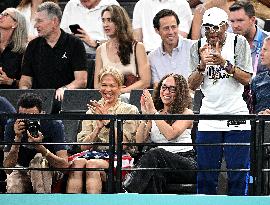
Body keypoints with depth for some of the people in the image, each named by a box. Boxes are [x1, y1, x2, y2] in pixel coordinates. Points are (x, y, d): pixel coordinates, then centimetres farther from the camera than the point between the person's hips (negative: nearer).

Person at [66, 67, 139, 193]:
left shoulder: (129, 110, 8)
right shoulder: (92, 111, 20)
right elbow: (83, 146, 9)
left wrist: (107, 121, -10)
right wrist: (98, 127, -6)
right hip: (94, 154, 3)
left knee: (92, 164, -35)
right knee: (77, 163, -32)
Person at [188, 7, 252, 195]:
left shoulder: (239, 42, 0)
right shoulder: (198, 47, 6)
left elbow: (246, 79, -7)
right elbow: (192, 85, 2)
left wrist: (224, 63, -19)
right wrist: (202, 64, -15)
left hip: (237, 116, -2)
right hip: (209, 116, 2)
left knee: (238, 174, -2)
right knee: (205, 174, 1)